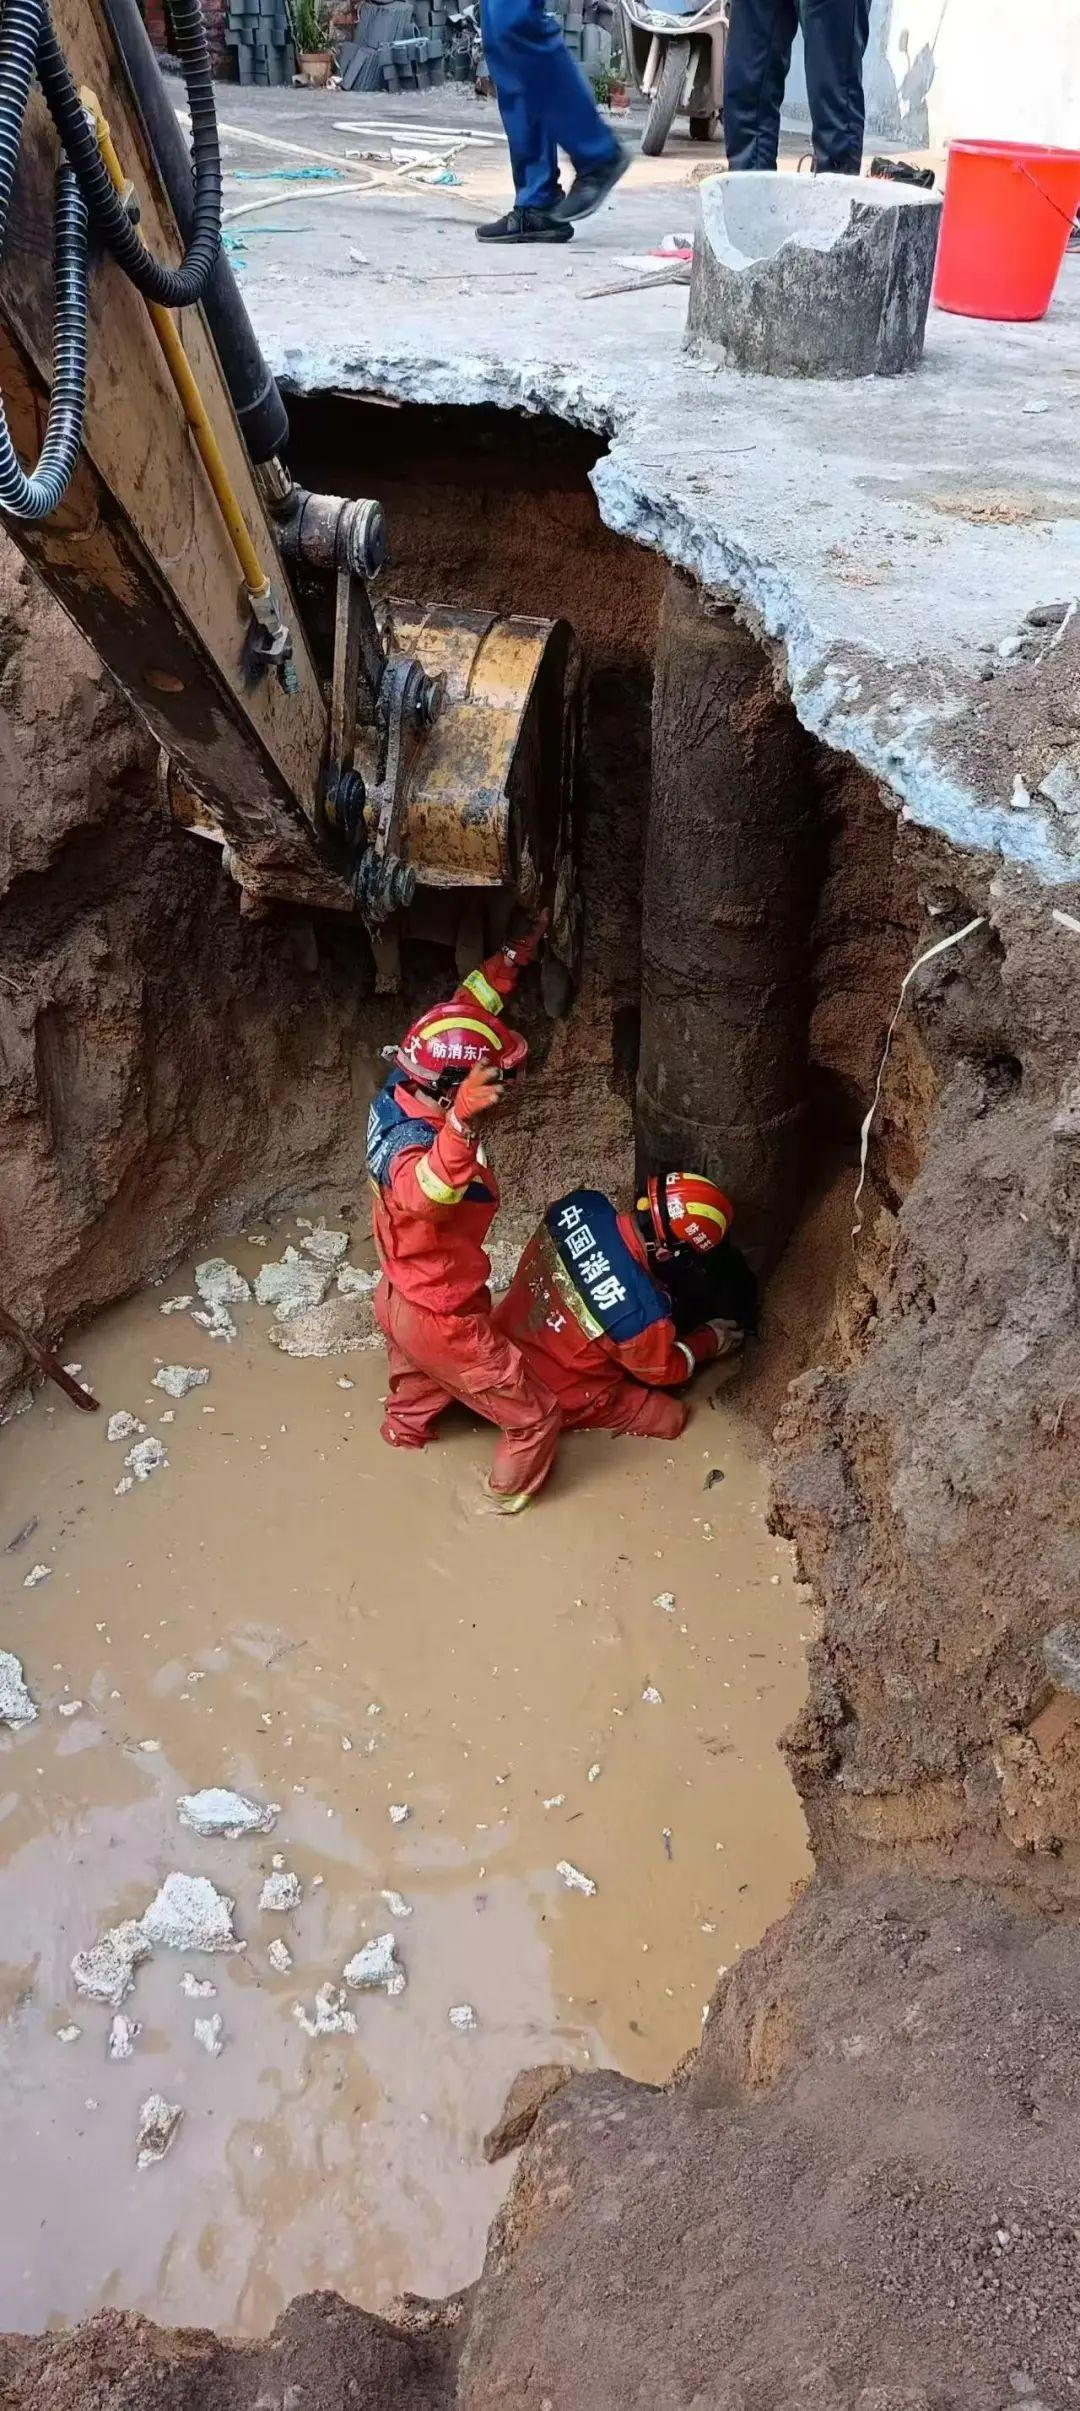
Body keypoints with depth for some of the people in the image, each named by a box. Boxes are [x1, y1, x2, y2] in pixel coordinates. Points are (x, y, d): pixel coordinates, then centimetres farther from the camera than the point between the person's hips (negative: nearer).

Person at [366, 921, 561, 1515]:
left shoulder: (399, 1088, -14)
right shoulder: (412, 1146, -39)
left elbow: (468, 1006, 0)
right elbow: (428, 1190, -65)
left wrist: (517, 955, 6)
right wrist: (461, 1121, -81)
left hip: (402, 1295, 9)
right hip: (441, 1319, -8)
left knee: (418, 1392, 40)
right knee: (535, 1416, 12)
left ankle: (405, 1433, 67)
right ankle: (508, 1494, 36)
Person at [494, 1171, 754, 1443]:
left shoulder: (584, 1204, -21)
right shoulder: (640, 1312, -36)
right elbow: (662, 1371, -12)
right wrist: (712, 1339, 5)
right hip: (552, 1398, -6)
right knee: (671, 1417, 7)